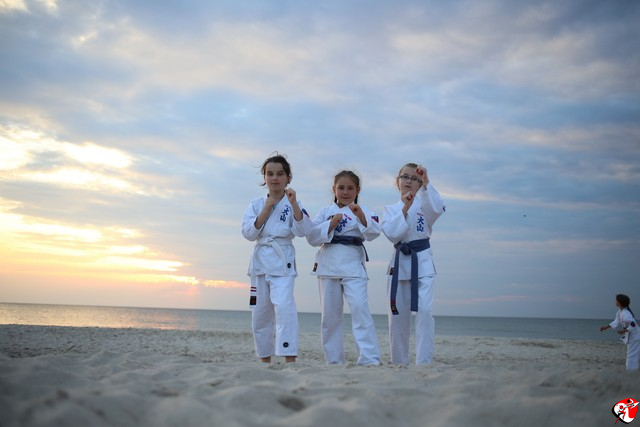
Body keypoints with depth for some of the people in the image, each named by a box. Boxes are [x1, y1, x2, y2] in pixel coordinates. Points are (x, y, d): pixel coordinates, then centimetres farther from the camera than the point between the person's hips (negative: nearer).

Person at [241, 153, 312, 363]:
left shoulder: (293, 204, 1)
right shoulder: (256, 204, 8)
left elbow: (302, 231, -12)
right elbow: (248, 233, -3)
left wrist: (294, 204, -23)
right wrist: (266, 210, -10)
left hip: (283, 261, -4)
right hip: (260, 260, 4)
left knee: (283, 305, -23)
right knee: (260, 313, 9)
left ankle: (290, 357, -23)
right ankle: (265, 359, 23)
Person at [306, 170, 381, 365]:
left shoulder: (362, 211, 8)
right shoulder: (325, 212, 11)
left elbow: (373, 233, -8)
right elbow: (312, 238, 2)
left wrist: (360, 215, -23)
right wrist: (331, 224, -10)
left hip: (353, 265, -2)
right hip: (329, 264, 2)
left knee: (360, 308, -16)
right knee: (330, 314, 6)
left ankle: (370, 359, -14)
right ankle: (334, 360, 16)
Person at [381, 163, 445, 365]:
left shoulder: (424, 204, 5)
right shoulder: (390, 209, 11)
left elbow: (438, 208, -19)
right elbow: (392, 234, -7)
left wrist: (426, 183, -27)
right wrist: (405, 209, -13)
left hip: (422, 262, -2)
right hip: (400, 263, 3)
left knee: (424, 310, -16)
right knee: (398, 316, 5)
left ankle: (424, 361, -13)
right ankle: (399, 362, 18)